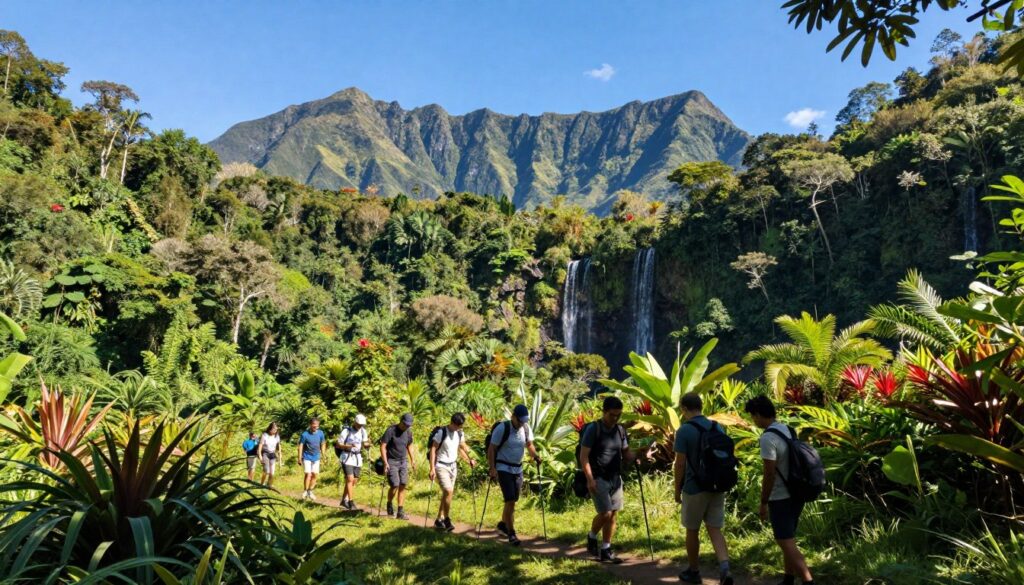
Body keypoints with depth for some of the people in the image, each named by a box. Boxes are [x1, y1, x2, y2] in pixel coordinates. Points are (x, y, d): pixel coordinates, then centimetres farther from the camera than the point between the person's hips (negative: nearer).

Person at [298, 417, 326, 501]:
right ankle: (305, 491, 6)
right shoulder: (305, 434, -15)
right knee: (308, 474, -10)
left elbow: (322, 444, 7)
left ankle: (310, 491, 21)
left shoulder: (320, 433, -5)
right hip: (307, 457, -4)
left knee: (315, 474, 3)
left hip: (316, 457, 4)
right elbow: (301, 446, -9)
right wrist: (299, 458, -9)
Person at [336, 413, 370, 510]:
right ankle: (351, 502, -12)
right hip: (347, 458, -5)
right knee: (350, 479, -14)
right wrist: (348, 446, -24)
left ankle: (344, 500, 24)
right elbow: (338, 445, -7)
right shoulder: (346, 431, -8)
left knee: (354, 481, 9)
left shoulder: (363, 431, 5)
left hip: (357, 458, 5)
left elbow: (365, 445, 4)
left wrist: (368, 444, -19)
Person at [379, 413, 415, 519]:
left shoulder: (408, 432, 4)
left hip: (403, 461, 5)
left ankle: (401, 511, 5)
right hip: (391, 462, -5)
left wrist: (412, 460, 13)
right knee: (395, 485, -11)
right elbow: (383, 447, -13)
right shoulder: (391, 430, -13)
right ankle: (389, 505, 17)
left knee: (403, 486, 0)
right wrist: (385, 463, -18)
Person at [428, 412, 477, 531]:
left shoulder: (460, 434, 4)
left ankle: (439, 520, 20)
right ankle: (447, 520, -5)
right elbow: (433, 450, -14)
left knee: (447, 493, 9)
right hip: (441, 466, -6)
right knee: (448, 491, -18)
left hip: (453, 466, 6)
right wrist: (432, 468, -19)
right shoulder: (441, 432, -14)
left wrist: (469, 460, 5)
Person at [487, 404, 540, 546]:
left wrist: (535, 455, -8)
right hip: (503, 468, -6)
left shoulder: (526, 428, -1)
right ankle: (511, 533, -2)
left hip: (518, 468, 6)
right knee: (510, 500, -12)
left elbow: (529, 444, 12)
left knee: (513, 500, 14)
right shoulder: (502, 428, -17)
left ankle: (503, 524, 37)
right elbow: (491, 449, -13)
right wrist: (492, 468, -20)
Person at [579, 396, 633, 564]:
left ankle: (606, 550, 17)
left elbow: (626, 452, 15)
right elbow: (584, 456, -12)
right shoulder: (593, 429, -12)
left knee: (613, 515, 7)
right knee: (605, 513, -9)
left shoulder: (620, 430, 6)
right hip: (598, 479, -6)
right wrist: (590, 479, -18)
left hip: (615, 478, 6)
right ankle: (592, 537, 18)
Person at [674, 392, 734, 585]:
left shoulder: (684, 430, -14)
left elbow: (680, 464, -14)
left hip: (694, 488, -5)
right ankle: (725, 569, -10)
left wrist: (677, 490, -3)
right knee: (715, 530, 8)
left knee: (692, 531, 12)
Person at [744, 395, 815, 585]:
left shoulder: (768, 438, -21)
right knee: (788, 540, 19)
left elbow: (769, 474, -21)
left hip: (781, 498, -9)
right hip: (796, 493, 9)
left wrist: (763, 502, -11)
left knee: (787, 543, -4)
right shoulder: (788, 429, 6)